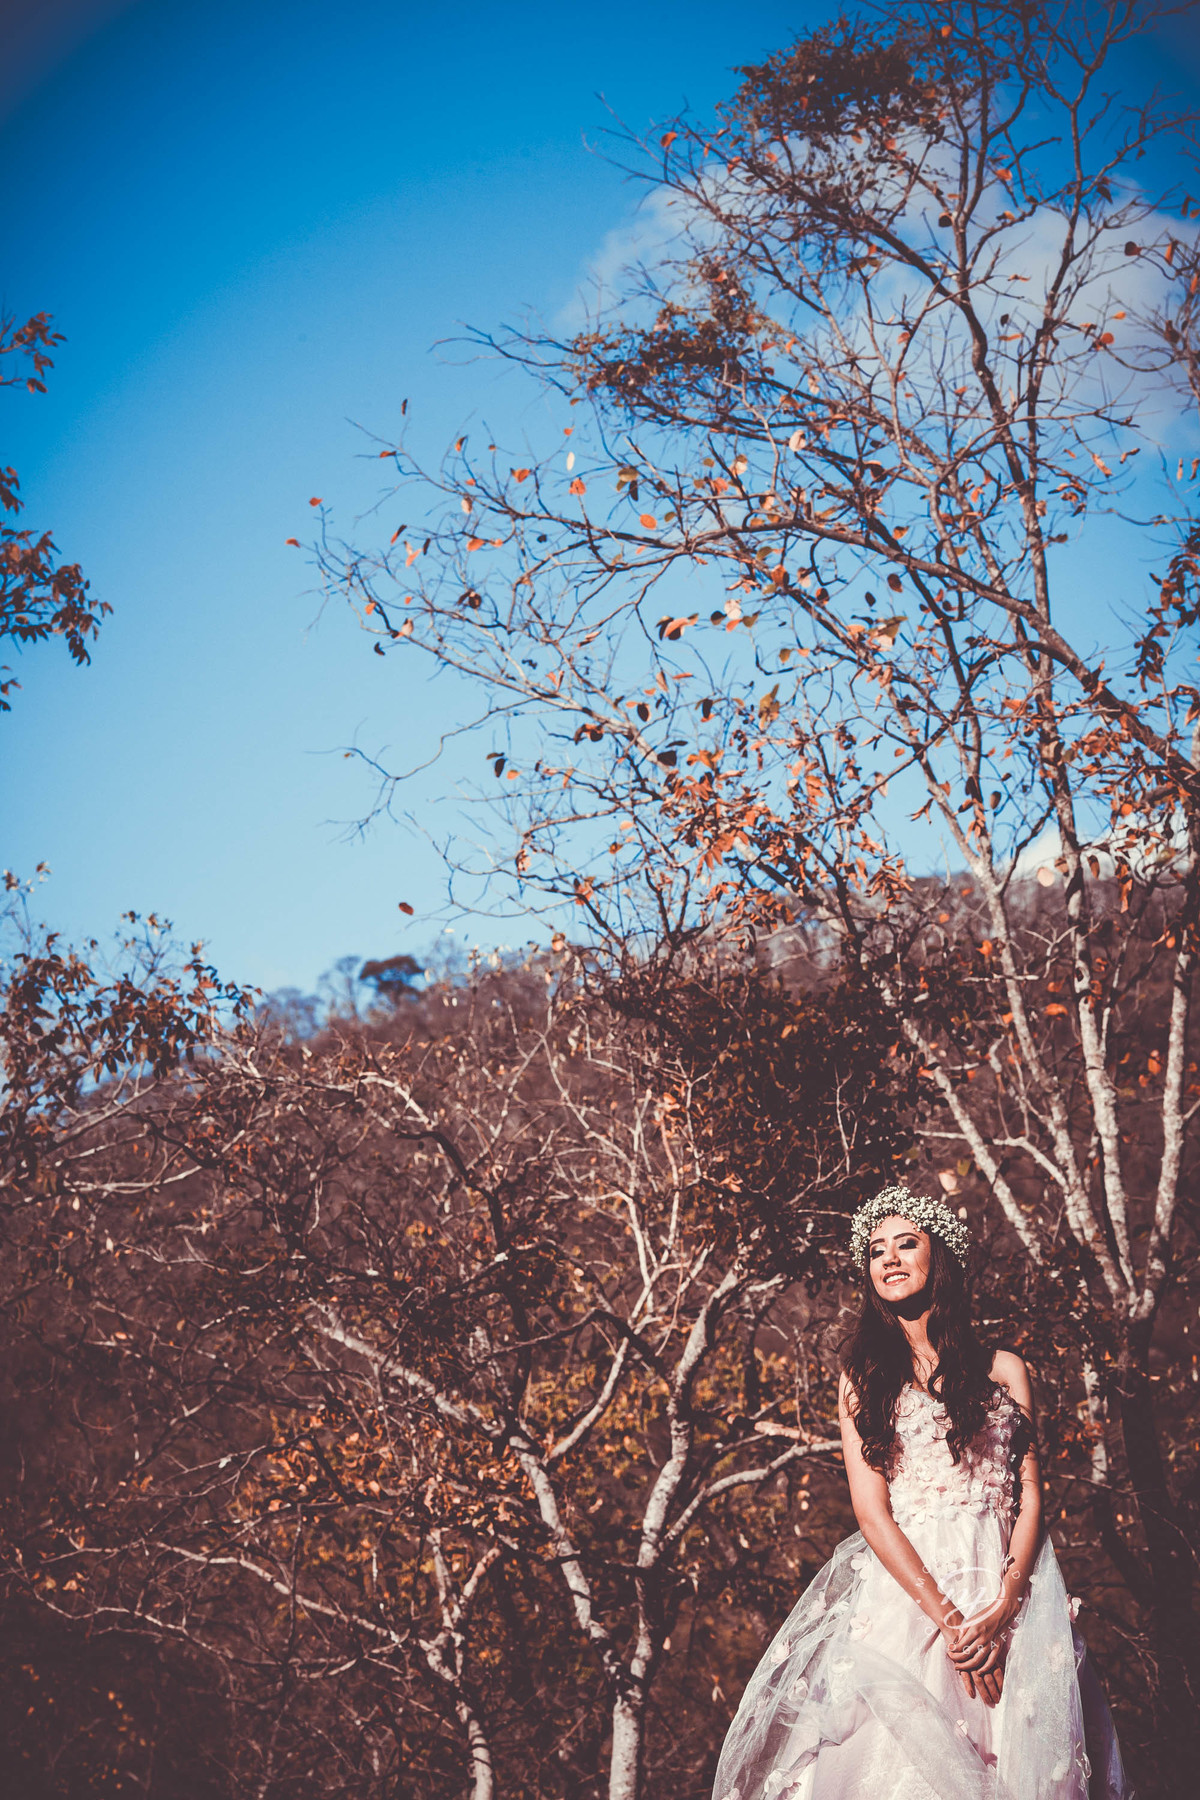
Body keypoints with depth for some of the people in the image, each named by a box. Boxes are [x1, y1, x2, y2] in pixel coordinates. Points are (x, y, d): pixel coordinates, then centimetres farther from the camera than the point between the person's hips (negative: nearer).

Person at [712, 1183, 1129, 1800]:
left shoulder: (1004, 1371, 11)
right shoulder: (863, 1374, 9)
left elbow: (1030, 1498, 4)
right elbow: (872, 1511, -1)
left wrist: (1000, 1611, -12)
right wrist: (948, 1620, -13)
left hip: (1004, 1591, 1)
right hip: (901, 1585, -1)